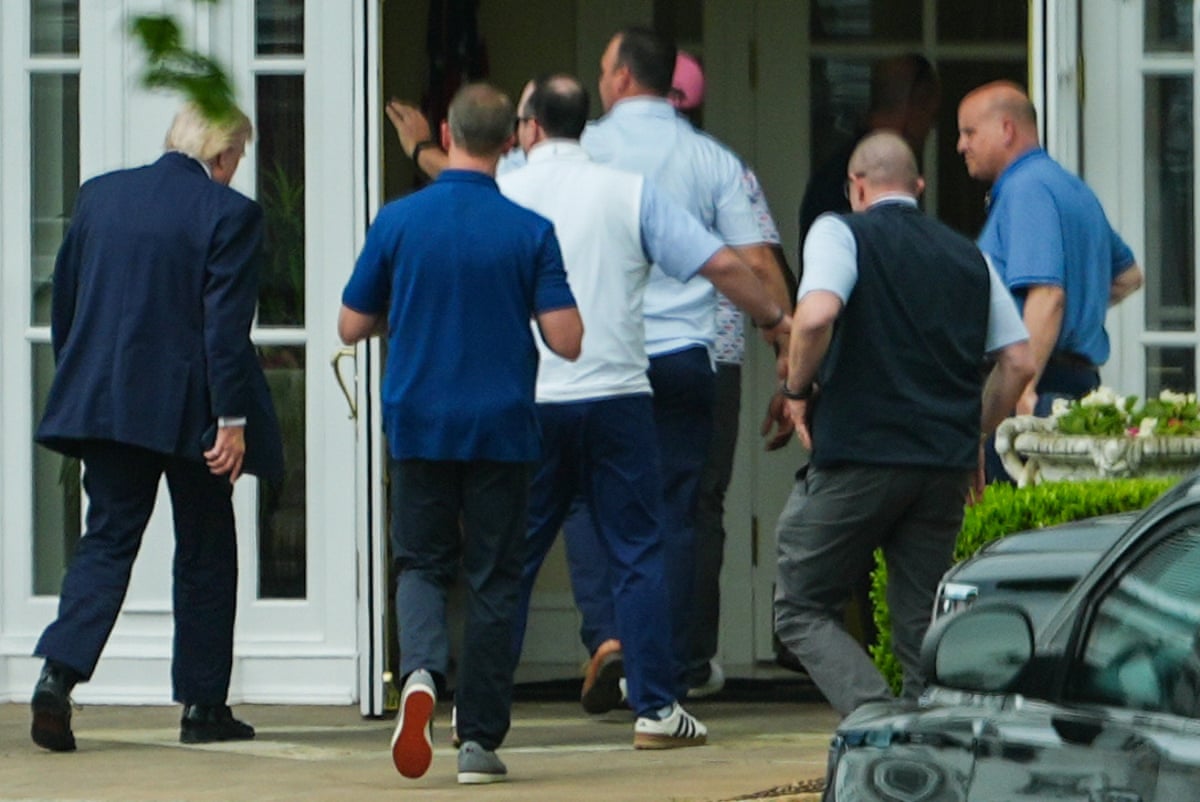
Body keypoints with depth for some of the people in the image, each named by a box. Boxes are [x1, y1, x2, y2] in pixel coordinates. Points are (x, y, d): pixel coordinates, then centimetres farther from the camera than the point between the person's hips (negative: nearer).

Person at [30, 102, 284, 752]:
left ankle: (58, 673, -14)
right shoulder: (228, 214, -10)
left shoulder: (99, 194, 6)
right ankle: (202, 704, 13)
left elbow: (64, 302, 11)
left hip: (103, 401, 4)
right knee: (205, 552, 9)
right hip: (188, 407, -4)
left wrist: (81, 387, 20)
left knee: (106, 540, 7)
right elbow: (226, 324, -15)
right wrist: (232, 419, -13)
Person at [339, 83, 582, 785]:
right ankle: (480, 735, 6)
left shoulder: (398, 221, -4)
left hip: (418, 425, 1)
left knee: (423, 564, 12)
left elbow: (352, 326, 3)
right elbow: (568, 340, -9)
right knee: (493, 580, 8)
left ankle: (422, 670, -18)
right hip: (502, 429, -1)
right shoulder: (530, 232, -6)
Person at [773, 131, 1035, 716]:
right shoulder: (967, 256, 15)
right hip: (945, 465, 5)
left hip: (858, 454, -5)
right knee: (922, 625, 11)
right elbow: (1019, 361, 11)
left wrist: (798, 389, -4)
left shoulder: (841, 233, 0)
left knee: (802, 609, 4)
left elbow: (816, 316, -20)